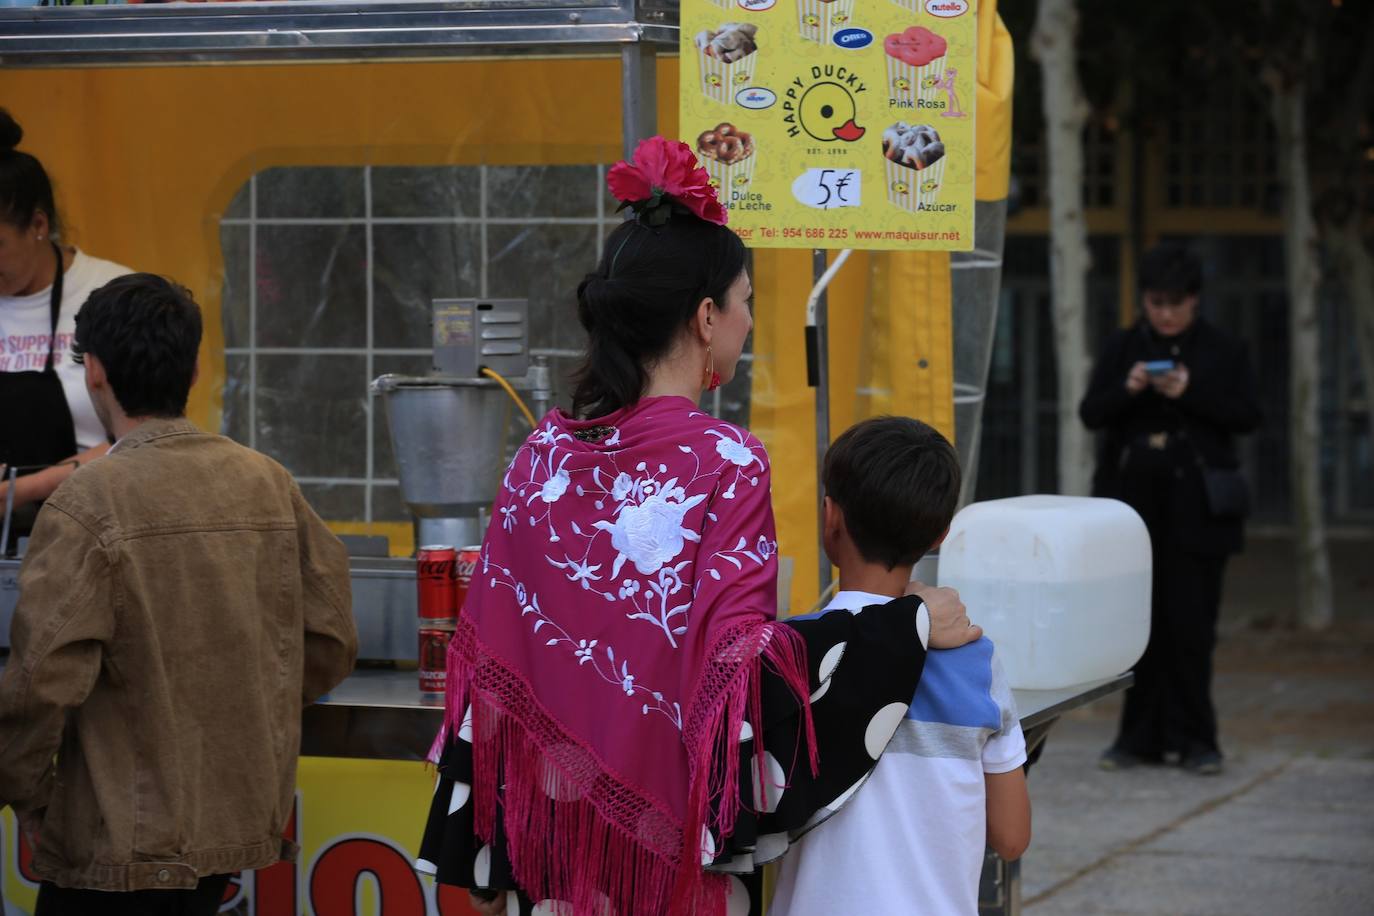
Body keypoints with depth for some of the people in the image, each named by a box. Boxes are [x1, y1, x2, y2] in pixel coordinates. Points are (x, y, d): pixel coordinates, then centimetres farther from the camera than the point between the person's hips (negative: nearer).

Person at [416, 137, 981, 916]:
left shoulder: (545, 453, 3)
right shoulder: (724, 462, -13)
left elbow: (489, 655, 5)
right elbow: (738, 664, -19)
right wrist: (907, 627, -14)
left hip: (549, 832, 5)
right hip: (667, 849, -5)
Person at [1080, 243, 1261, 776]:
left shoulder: (1224, 351, 4)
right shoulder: (1122, 349, 9)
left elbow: (1248, 416, -3)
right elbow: (1090, 413, 4)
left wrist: (1190, 393, -17)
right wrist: (1127, 390, -16)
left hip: (1195, 507, -2)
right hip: (1134, 500, 2)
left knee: (1191, 625, -4)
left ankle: (1193, 739, 3)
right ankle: (1142, 736, 10)